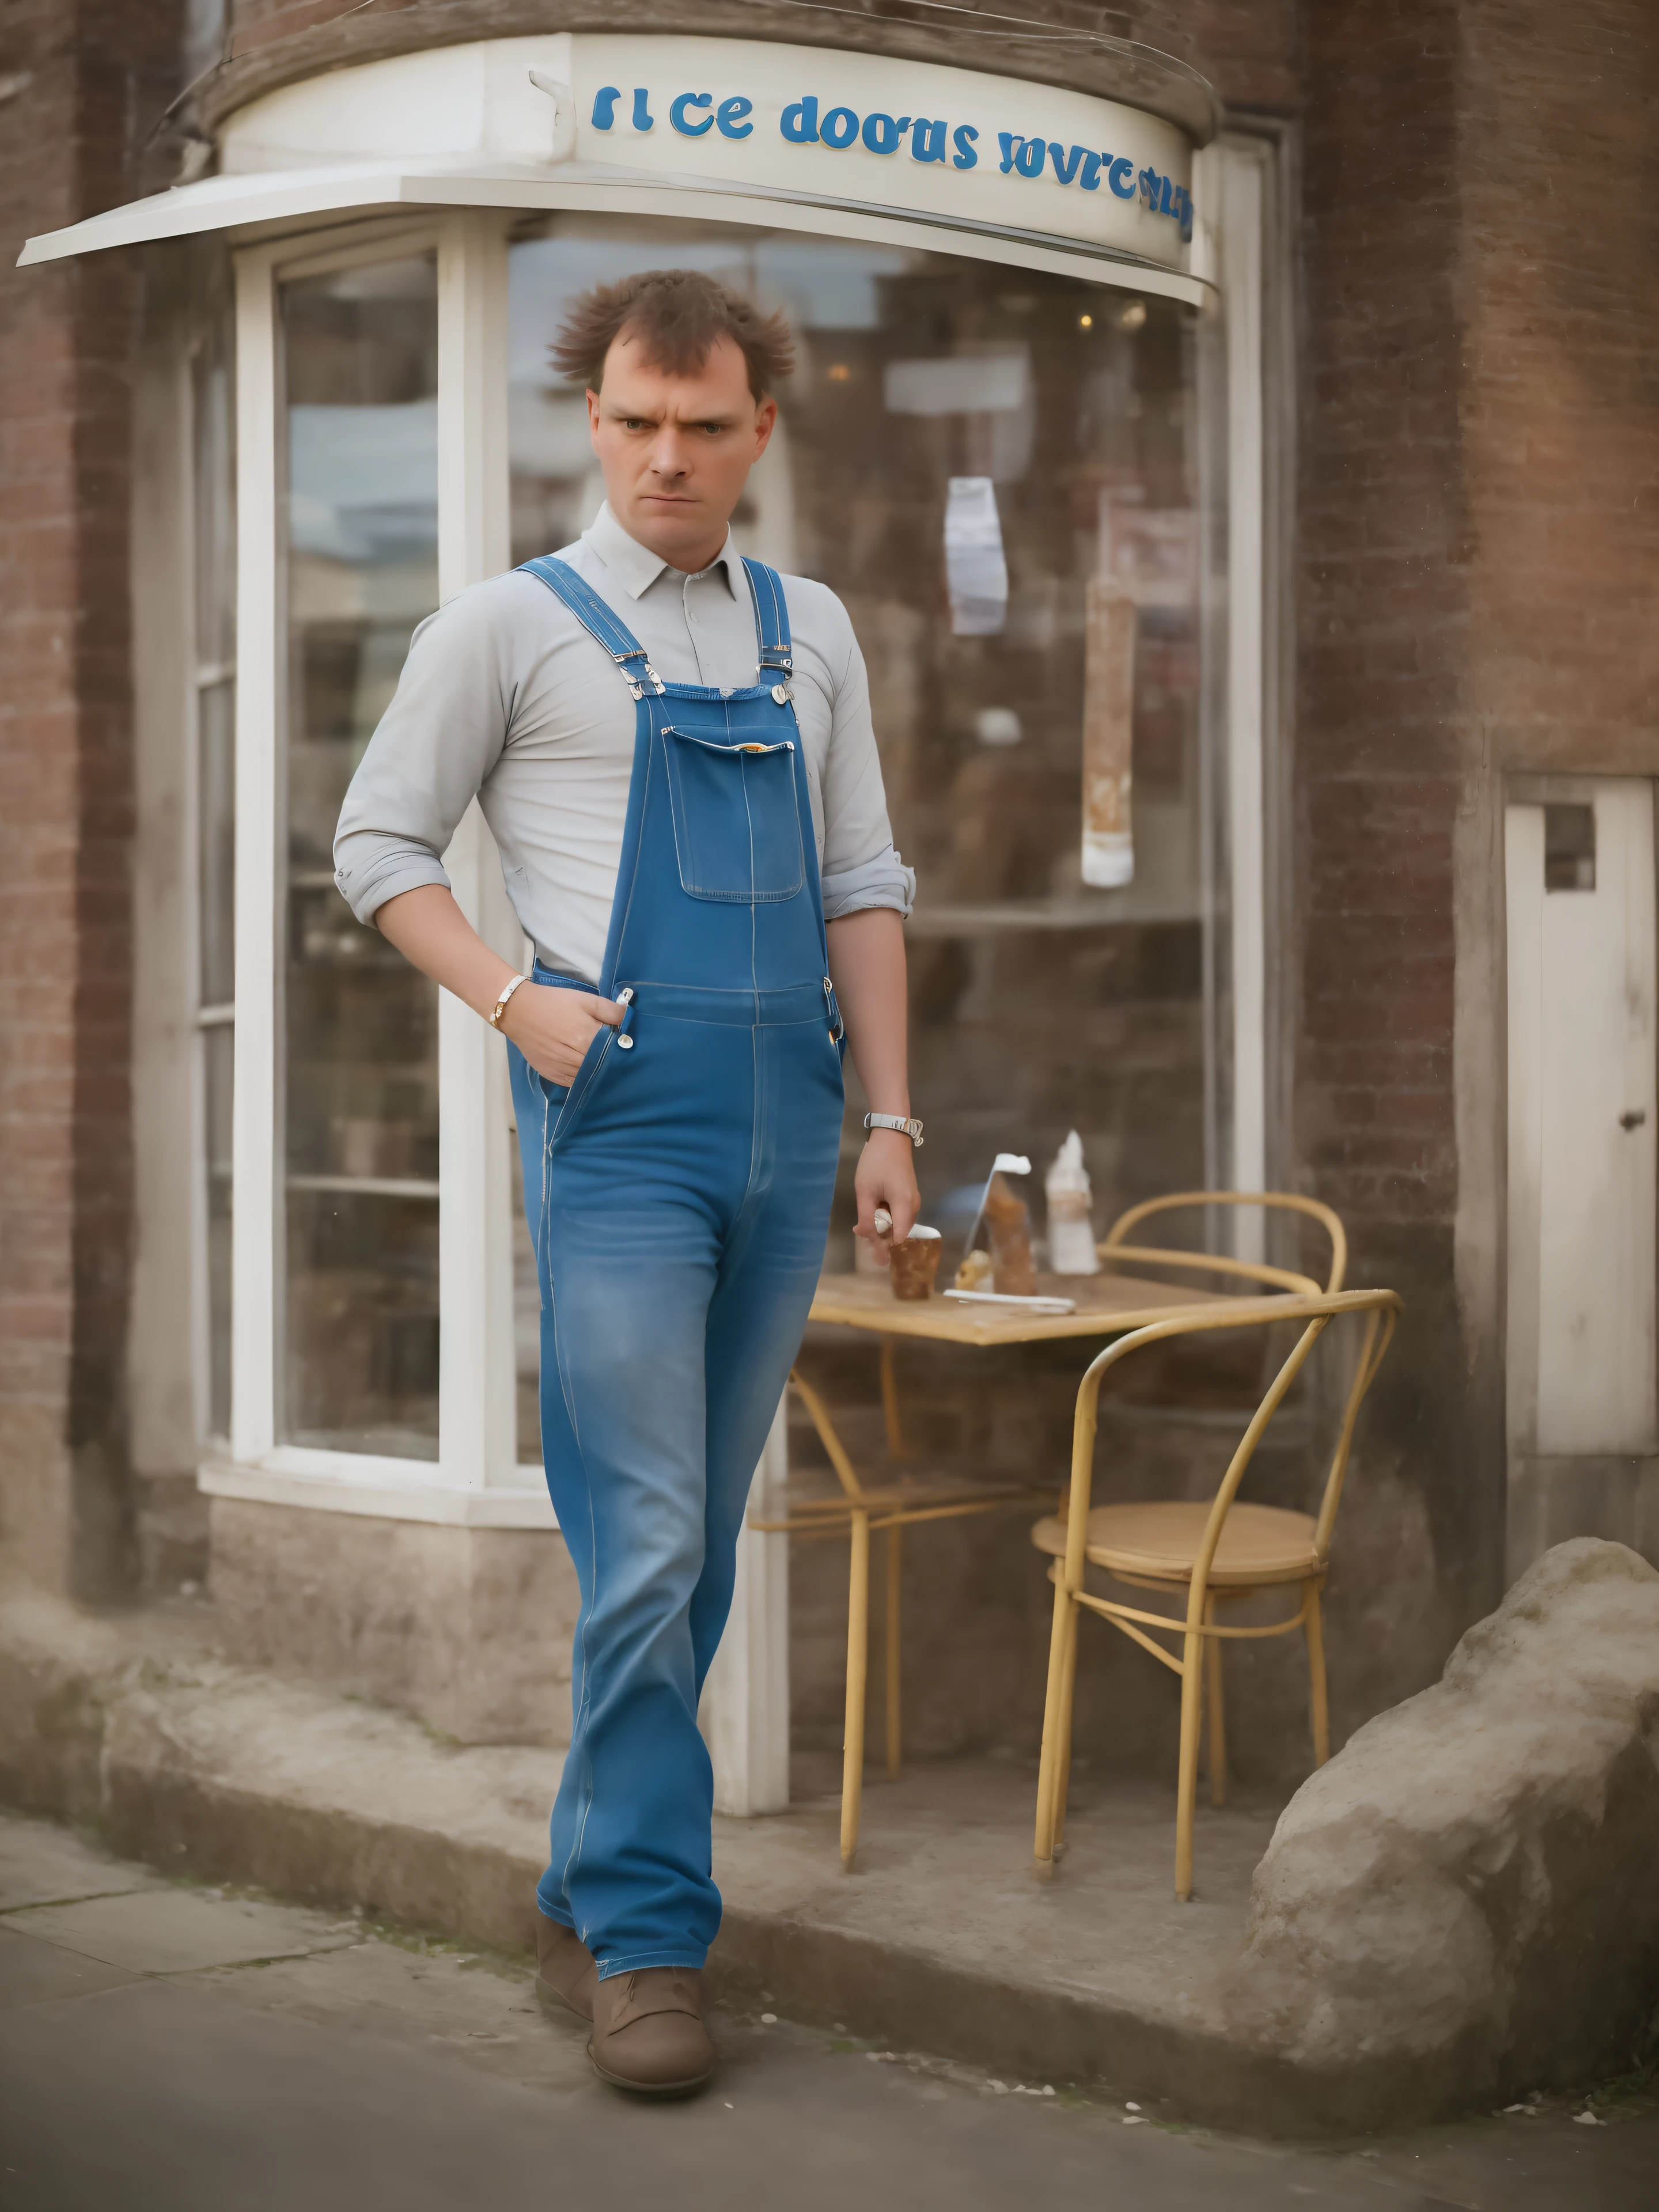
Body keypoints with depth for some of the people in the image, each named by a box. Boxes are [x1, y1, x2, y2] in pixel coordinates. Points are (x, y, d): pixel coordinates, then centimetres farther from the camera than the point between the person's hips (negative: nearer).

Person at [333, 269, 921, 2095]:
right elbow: (378, 846, 6)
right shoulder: (511, 626, 3)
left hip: (784, 1131, 5)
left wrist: (890, 1115, 11)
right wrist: (514, 1001, -8)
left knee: (700, 1548, 9)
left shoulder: (811, 636, 16)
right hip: (620, 1121, -5)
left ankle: (586, 1899, 21)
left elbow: (861, 887, 17)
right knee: (642, 1549, -9)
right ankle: (645, 1941, -1)